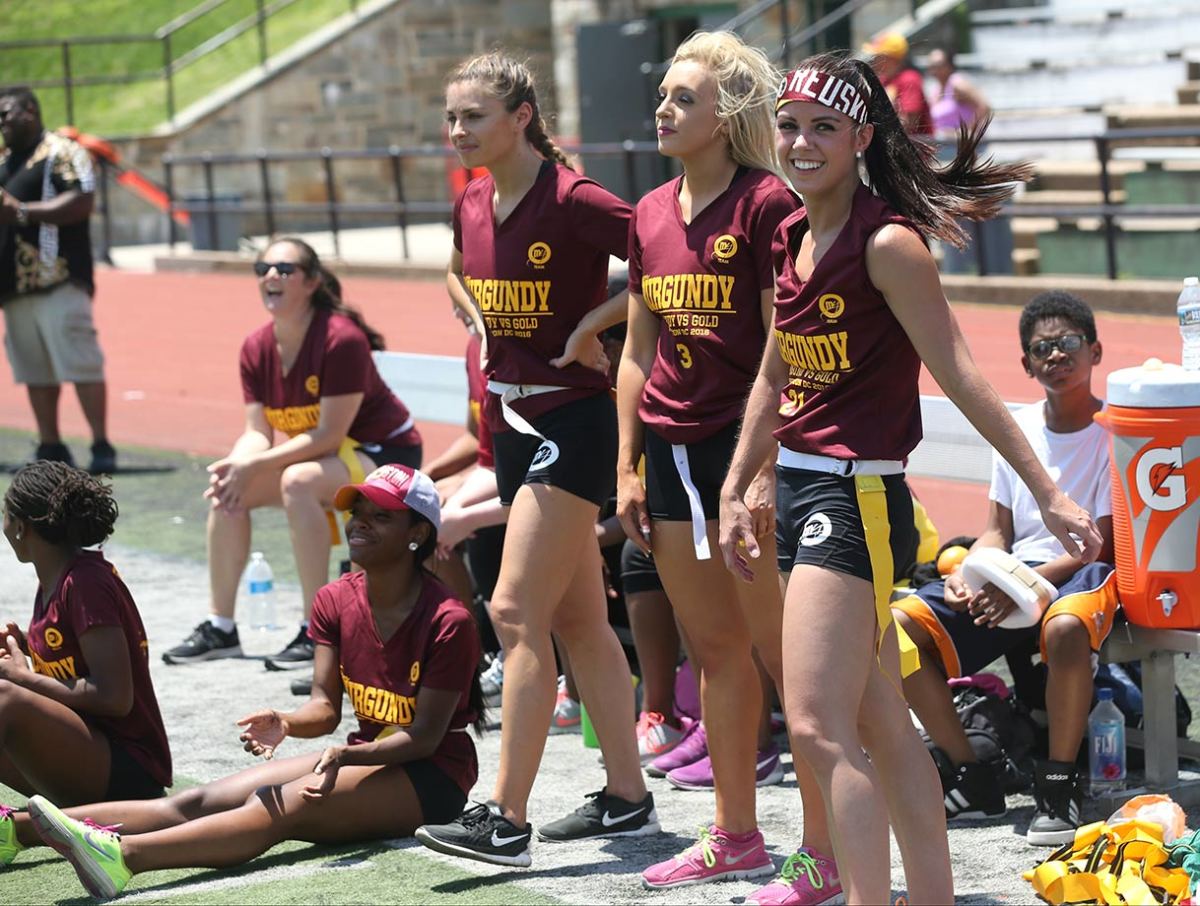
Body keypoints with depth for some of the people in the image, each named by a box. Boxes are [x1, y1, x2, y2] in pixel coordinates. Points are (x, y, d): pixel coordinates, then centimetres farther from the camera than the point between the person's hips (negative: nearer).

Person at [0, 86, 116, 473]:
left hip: (59, 281, -8)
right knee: (34, 370, 8)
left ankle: (102, 447, -8)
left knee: (80, 364, -10)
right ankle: (50, 447, 14)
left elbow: (82, 202, -16)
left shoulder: (61, 151, -5)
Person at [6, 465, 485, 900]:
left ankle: (124, 855, -57)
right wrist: (285, 723, -21)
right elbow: (325, 708, 2)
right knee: (202, 800, -13)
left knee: (280, 808, -34)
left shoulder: (447, 622, -15)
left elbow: (424, 736, -18)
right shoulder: (335, 601, 6)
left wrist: (347, 755, -34)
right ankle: (15, 827, -29)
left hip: (429, 776, -7)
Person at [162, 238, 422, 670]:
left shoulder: (342, 339, -25)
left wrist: (255, 465, -31)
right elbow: (258, 432, -5)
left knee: (298, 481, -34)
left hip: (384, 454, -8)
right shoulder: (257, 348, -3)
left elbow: (329, 435, -27)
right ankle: (220, 627, 3)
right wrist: (235, 466, -28)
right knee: (226, 488, -6)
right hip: (323, 456, 8)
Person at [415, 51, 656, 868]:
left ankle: (507, 821, -12)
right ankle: (627, 798, 21)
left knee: (517, 612, -12)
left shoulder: (571, 201, -17)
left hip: (572, 420, -9)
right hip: (512, 419, 9)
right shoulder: (471, 207, 7)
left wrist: (593, 324, -17)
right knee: (578, 618, 13)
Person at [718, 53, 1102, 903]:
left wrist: (1049, 493, -18)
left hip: (857, 497, -8)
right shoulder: (793, 239, 11)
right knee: (883, 727, 13)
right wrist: (736, 490, 23)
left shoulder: (886, 243, -13)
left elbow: (959, 375, -15)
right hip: (800, 489, 8)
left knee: (819, 727, -15)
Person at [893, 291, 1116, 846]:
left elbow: (1101, 543, -11)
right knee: (898, 626, -16)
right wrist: (967, 577, -8)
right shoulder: (1018, 428, 12)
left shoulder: (1112, 432, -5)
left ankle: (1059, 784, -24)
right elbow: (998, 531, 15)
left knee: (1065, 627, -43)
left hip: (1082, 572, -6)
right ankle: (972, 779, -7)